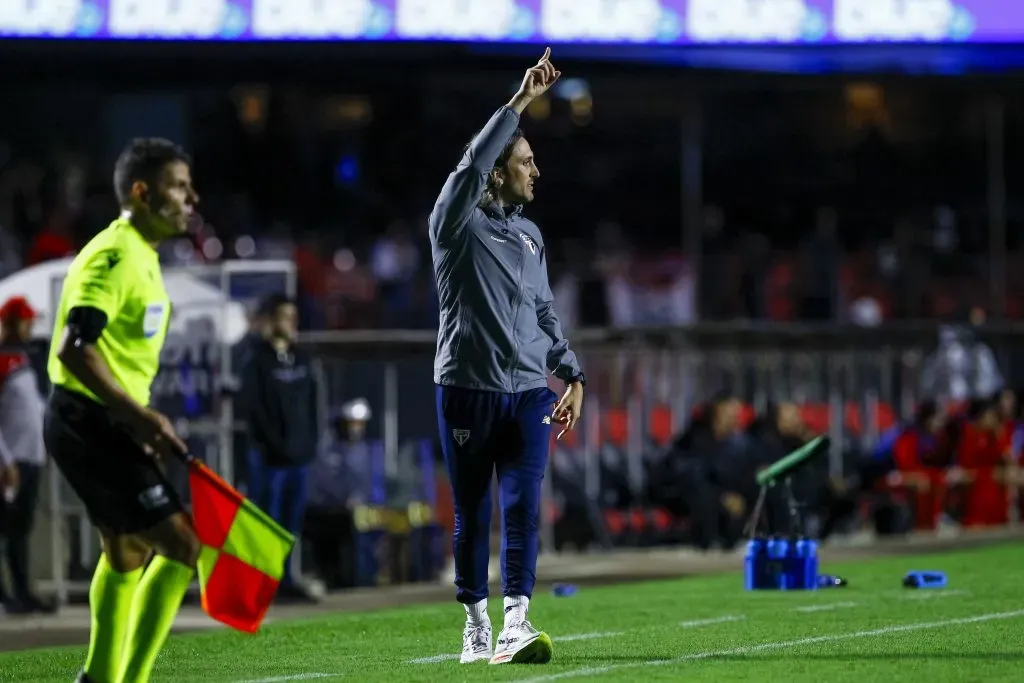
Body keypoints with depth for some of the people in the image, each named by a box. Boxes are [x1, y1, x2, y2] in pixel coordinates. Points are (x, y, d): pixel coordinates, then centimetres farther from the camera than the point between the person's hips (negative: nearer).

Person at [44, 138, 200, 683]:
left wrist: (141, 423, 19)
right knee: (182, 546, -11)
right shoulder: (117, 257, -18)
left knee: (127, 552, 22)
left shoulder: (138, 256, 14)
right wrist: (141, 416, -27)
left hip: (101, 424, 11)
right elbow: (74, 349, -27)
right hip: (91, 425, -11)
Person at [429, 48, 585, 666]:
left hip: (529, 391, 4)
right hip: (467, 389, -4)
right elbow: (474, 161, -21)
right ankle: (477, 624, 12)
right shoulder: (458, 225, -3)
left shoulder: (530, 234, 15)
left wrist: (572, 375, 15)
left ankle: (516, 622, -15)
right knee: (472, 515, 2)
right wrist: (521, 102, -23)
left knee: (524, 507, -9)